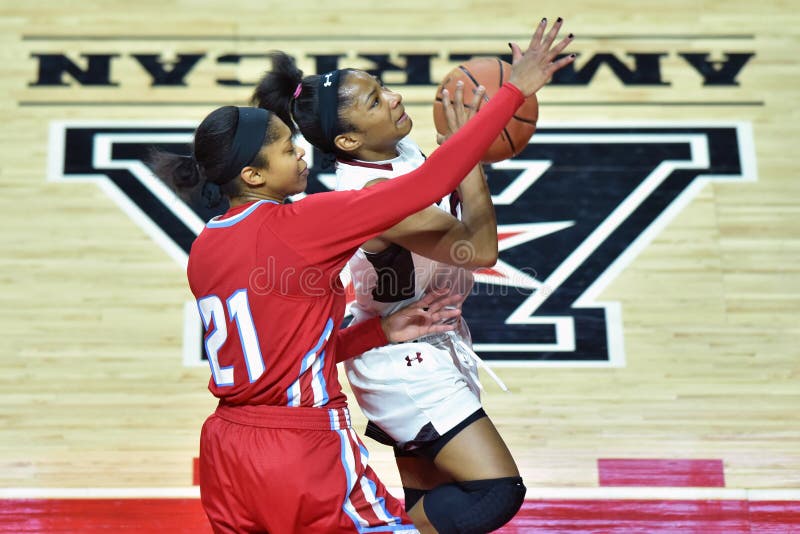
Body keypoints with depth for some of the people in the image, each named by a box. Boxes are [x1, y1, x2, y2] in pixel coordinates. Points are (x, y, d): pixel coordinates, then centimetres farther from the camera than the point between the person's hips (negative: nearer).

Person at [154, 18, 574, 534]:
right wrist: (515, 89, -10)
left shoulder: (204, 249, 6)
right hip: (303, 456, -8)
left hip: (226, 453, 8)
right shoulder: (298, 225, -16)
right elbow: (429, 182, -17)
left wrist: (381, 332, 8)